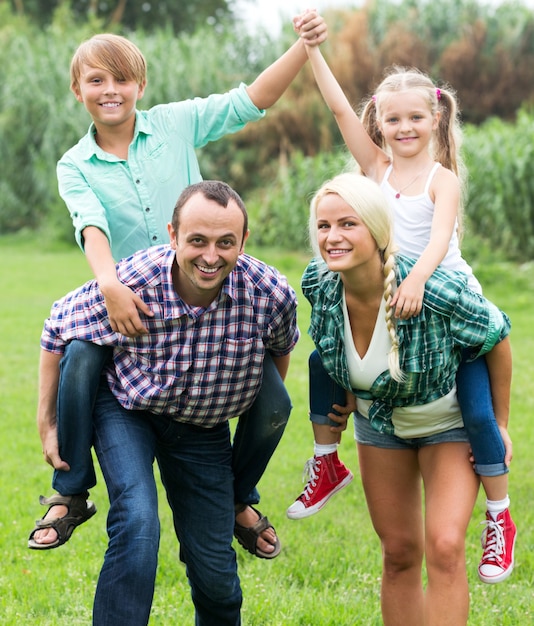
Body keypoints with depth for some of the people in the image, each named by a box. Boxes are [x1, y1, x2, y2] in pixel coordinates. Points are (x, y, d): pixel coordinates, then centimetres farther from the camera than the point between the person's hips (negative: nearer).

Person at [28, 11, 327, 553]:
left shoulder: (176, 124, 3)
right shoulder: (75, 166, 1)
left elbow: (248, 102, -1)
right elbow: (91, 225, -18)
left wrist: (304, 48, -14)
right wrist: (108, 283, -37)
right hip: (126, 303, -1)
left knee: (273, 405, -13)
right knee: (79, 359, -32)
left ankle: (238, 499, 19)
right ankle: (71, 494, -8)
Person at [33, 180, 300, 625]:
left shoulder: (272, 294, -25)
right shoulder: (129, 284, -31)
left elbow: (280, 349, 2)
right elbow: (57, 331, -11)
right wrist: (48, 422, -5)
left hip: (204, 427, 2)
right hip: (126, 409, -2)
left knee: (213, 560, 7)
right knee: (137, 525, -27)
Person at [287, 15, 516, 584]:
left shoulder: (443, 178, -11)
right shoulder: (376, 167, 2)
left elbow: (440, 237, -28)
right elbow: (339, 108, -5)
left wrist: (417, 279, -47)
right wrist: (310, 48, -12)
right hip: (386, 303, 5)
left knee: (478, 411, -14)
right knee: (324, 360, -3)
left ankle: (500, 521, 3)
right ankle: (326, 464, 17)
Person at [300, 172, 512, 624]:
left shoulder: (435, 291, -36)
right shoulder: (319, 285, -22)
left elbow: (497, 338, -18)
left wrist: (500, 425, -11)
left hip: (450, 422, -4)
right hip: (378, 422, 4)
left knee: (444, 547, -18)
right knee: (399, 553, 9)